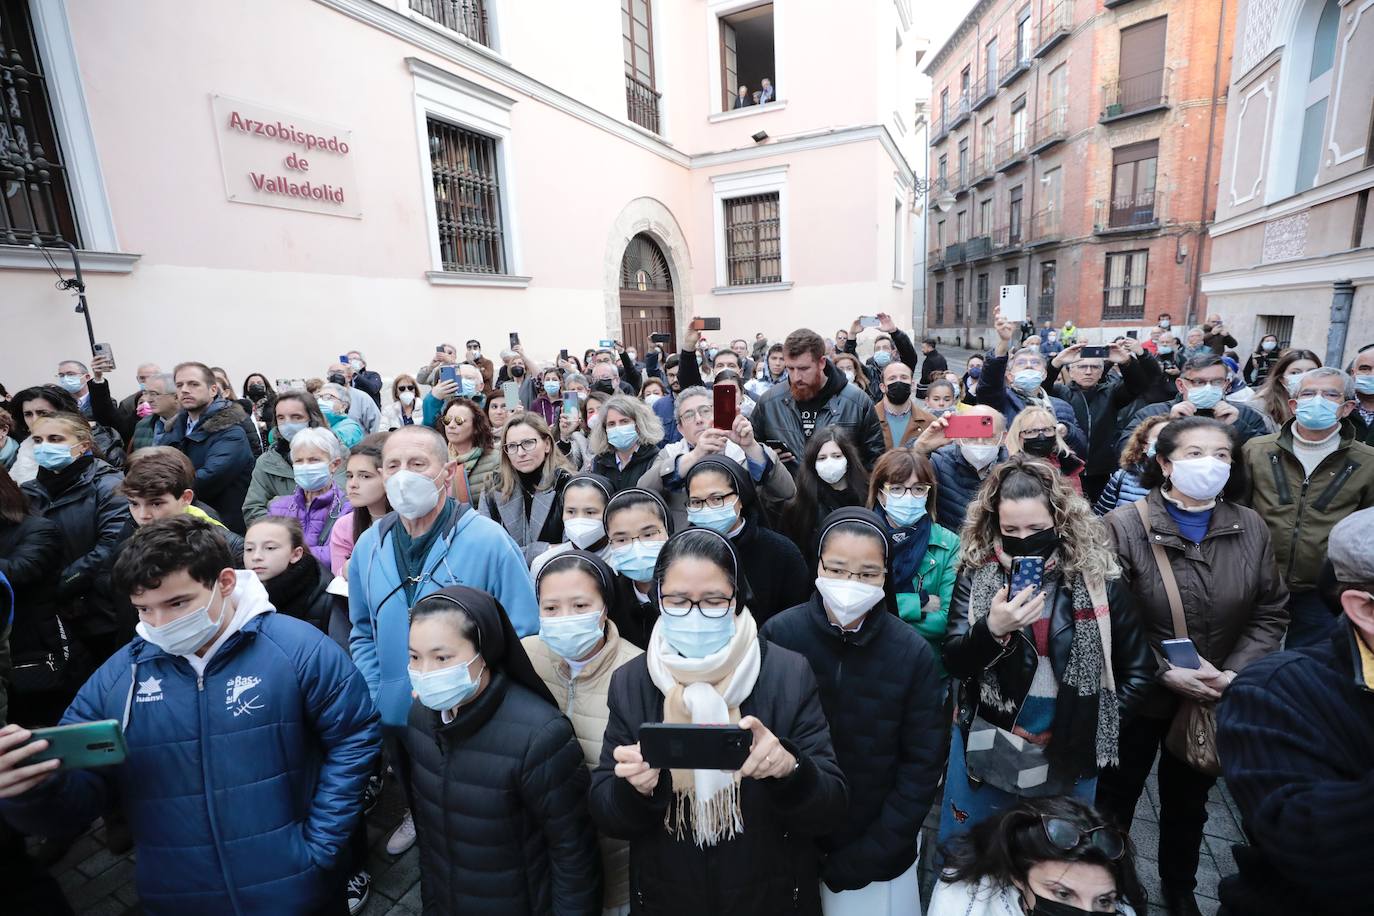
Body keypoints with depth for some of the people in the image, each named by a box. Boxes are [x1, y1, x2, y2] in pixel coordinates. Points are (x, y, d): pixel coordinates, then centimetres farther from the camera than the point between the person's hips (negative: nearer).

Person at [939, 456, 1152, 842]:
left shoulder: (1098, 579, -9)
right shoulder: (977, 572, -9)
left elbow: (1138, 670, 3)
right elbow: (954, 663, -13)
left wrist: (1098, 728, -4)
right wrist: (991, 629, -31)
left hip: (1067, 756, 0)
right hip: (985, 748, 0)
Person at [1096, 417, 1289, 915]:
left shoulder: (1251, 527, -3)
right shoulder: (1125, 525, -18)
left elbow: (1271, 612, 1)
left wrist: (1234, 673, -11)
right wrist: (1164, 673, -21)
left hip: (1216, 701, 4)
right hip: (1137, 695, -4)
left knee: (1189, 800, 25)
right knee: (1115, 797, 16)